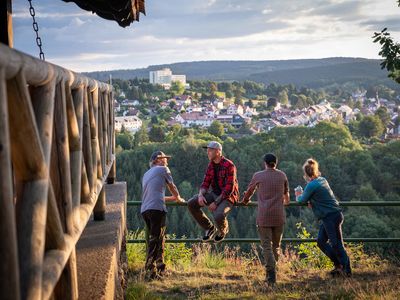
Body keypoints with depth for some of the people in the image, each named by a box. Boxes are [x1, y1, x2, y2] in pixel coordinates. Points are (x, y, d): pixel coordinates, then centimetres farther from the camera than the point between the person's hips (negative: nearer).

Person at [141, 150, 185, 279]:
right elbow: (172, 187, 15)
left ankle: (160, 268, 21)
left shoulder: (146, 174, 28)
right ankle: (150, 271, -13)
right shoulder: (163, 169, 7)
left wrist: (172, 198, 42)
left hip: (144, 209, 8)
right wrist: (178, 198, 35)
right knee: (156, 240, -8)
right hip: (157, 208, -8)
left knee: (155, 239, 16)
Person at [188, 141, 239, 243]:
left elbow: (229, 189, -23)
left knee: (219, 216, -34)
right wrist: (200, 195, -17)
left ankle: (223, 230, 6)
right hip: (214, 193, 7)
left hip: (227, 196, -7)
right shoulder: (211, 165, 4)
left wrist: (216, 202, -25)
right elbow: (205, 184, 5)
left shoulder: (229, 165, -19)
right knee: (191, 204, -10)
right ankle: (209, 228, 7)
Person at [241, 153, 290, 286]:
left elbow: (249, 191, 20)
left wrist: (245, 201, 41)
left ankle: (272, 274, -17)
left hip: (263, 216, -2)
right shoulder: (282, 175, 10)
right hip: (279, 215, 2)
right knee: (276, 245, 13)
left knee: (267, 246, -3)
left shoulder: (258, 176, 4)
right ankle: (270, 274, 16)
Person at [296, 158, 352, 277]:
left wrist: (298, 196, 16)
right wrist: (310, 200, 10)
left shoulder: (312, 185, -16)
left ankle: (347, 270, 4)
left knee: (336, 244, -3)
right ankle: (339, 265, 17)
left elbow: (302, 200, -4)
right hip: (328, 217, 9)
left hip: (331, 217, -9)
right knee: (321, 241, 13)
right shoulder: (322, 180, 10)